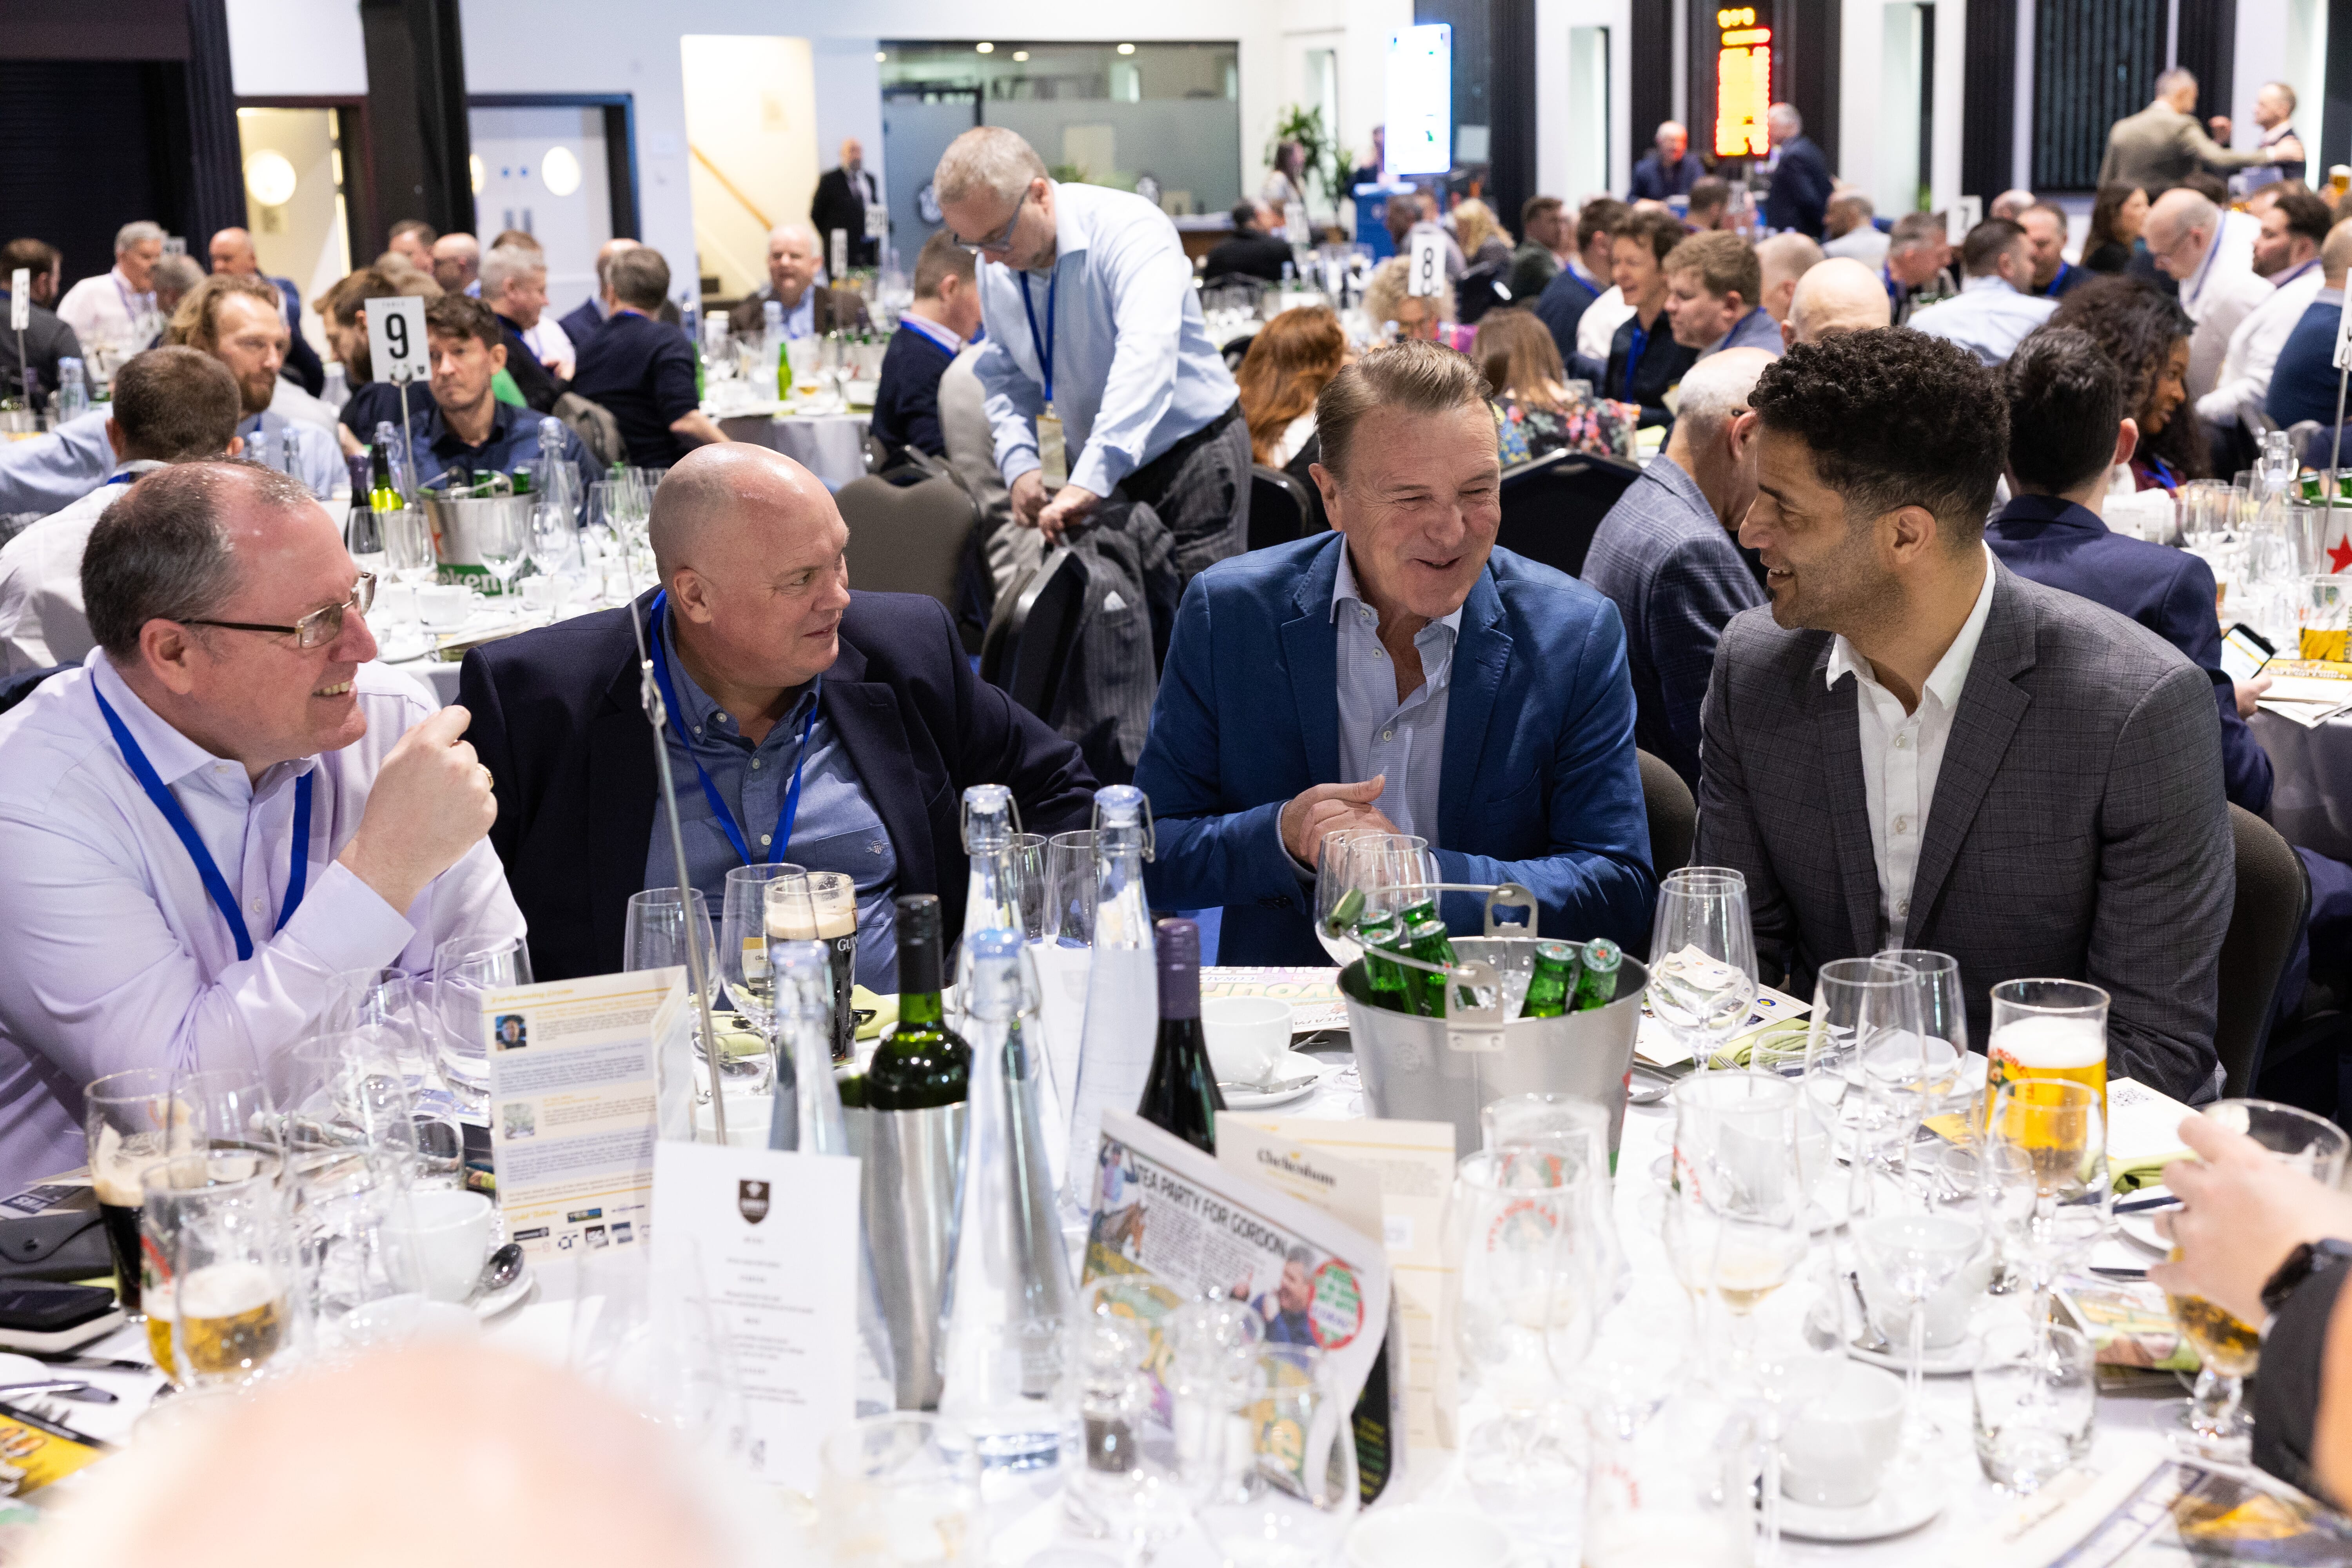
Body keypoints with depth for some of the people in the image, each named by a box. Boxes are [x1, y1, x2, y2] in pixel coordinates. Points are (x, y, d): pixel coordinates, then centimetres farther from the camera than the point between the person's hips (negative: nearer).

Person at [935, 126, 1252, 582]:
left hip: (1190, 454, -6)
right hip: (1097, 468, 6)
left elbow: (1146, 357, -38)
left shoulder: (1130, 230, -23)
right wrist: (1020, 465, -10)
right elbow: (1006, 377, 11)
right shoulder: (996, 265, -1)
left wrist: (1090, 479, -47)